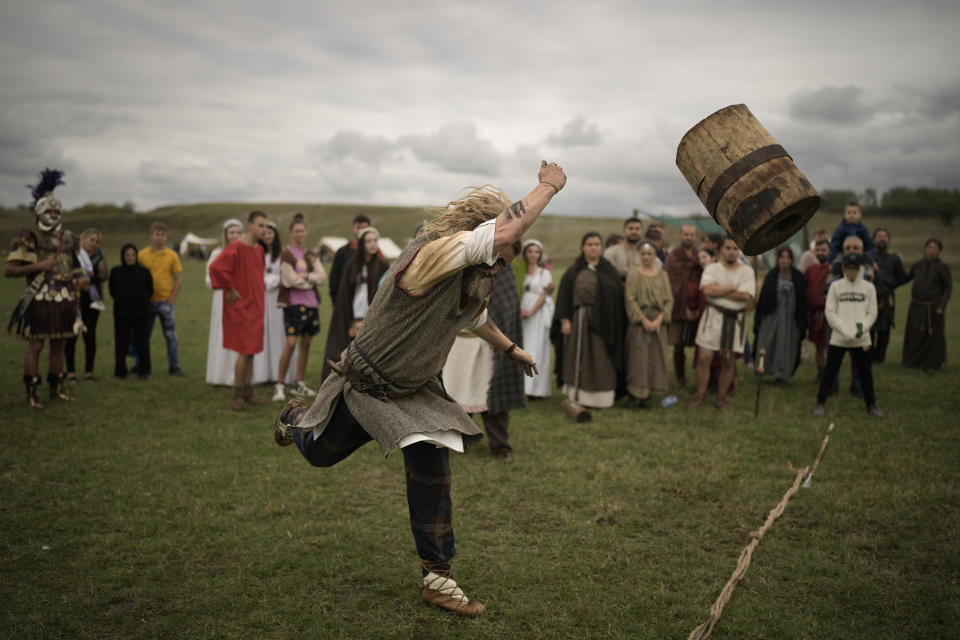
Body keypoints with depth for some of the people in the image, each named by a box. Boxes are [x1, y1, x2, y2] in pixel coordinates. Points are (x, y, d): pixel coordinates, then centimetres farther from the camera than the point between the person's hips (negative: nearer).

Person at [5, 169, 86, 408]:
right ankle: (32, 392, 5)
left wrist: (79, 279, 4)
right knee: (35, 346, -3)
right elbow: (9, 271, -7)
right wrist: (37, 266, -18)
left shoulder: (68, 238, 13)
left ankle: (57, 388, 22)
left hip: (64, 300, 6)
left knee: (59, 345, 12)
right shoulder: (28, 238, -5)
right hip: (39, 300, -6)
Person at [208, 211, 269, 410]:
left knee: (250, 351, 12)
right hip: (241, 307, -8)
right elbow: (215, 267, -28)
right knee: (245, 351, -7)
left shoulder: (259, 250, 10)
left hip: (255, 306, 8)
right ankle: (238, 395, 3)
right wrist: (230, 289, -19)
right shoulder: (236, 248, -16)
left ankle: (247, 392, 21)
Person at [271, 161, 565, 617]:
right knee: (319, 453, 19)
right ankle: (296, 417, 56)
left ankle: (436, 577, 12)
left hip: (416, 391, 6)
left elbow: (475, 318, 19)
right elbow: (507, 230, -46)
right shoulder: (430, 254, -34)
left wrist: (511, 349, 26)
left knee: (432, 474, -3)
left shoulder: (470, 278, -6)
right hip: (365, 385, -6)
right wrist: (549, 185, -33)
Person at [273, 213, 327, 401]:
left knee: (306, 342, 9)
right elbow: (291, 280, -12)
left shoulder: (311, 255, 13)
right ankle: (279, 385, -5)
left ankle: (299, 383, 19)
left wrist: (305, 276, -12)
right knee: (290, 343, -13)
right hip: (293, 303, -6)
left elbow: (323, 277, 2)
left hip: (311, 303, 6)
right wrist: (312, 279, -1)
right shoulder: (286, 254, -4)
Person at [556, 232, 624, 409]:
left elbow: (617, 298, 1)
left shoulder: (609, 271, 5)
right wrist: (564, 319, -7)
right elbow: (564, 295, 4)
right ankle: (576, 396, 15)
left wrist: (614, 324, -7)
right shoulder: (574, 271, 8)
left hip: (601, 321, -1)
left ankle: (601, 397, 9)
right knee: (578, 358, 6)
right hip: (578, 319, 1)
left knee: (600, 359, 1)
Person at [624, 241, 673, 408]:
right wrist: (643, 320, -15)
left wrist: (659, 320, -11)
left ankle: (647, 395, 9)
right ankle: (634, 395, 0)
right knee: (637, 357, -5)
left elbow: (669, 300, 3)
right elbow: (630, 300, -7)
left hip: (658, 322, 3)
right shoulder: (633, 274, 1)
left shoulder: (662, 275, 8)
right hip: (638, 321, -3)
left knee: (655, 358, 2)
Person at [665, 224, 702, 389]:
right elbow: (675, 282, -5)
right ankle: (680, 380, 15)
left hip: (697, 308, 2)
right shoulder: (673, 256, 0)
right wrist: (686, 307, -11)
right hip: (680, 307, -2)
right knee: (678, 346, 2)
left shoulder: (700, 256, 11)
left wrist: (698, 307, -5)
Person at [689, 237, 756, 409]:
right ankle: (700, 395, 8)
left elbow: (746, 296, -14)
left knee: (727, 361, 6)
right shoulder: (712, 269, 2)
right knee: (704, 357, -4)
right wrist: (733, 287, -13)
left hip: (735, 319, 1)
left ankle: (721, 397, 18)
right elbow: (707, 289, -16)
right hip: (713, 316, 0)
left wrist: (718, 291, -11)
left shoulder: (747, 271, 2)